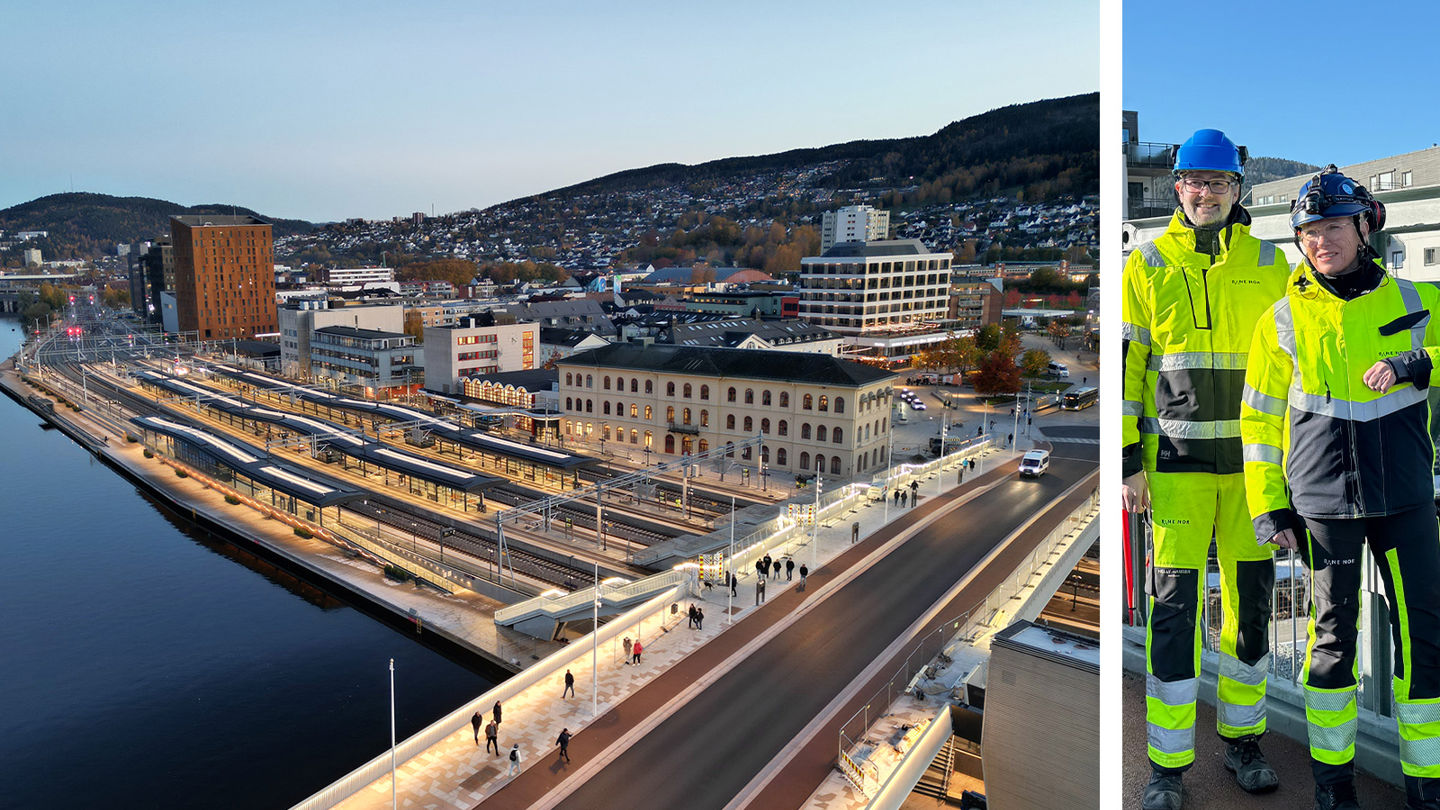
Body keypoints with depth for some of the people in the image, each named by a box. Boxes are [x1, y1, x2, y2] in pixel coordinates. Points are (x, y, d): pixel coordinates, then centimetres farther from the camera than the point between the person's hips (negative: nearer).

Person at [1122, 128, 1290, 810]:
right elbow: (1125, 365, 2)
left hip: (1253, 458, 2)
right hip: (1176, 459, -2)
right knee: (1173, 604, -2)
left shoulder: (1269, 264, 9)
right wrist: (1129, 460, -4)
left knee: (1251, 597, 10)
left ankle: (1242, 737, 29)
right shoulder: (1146, 266, 4)